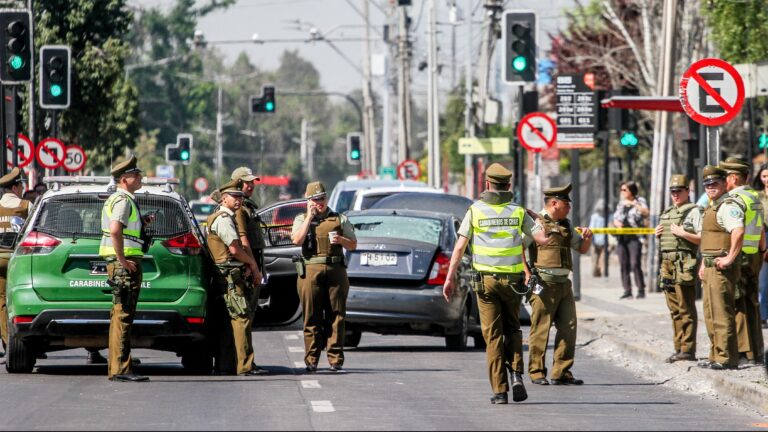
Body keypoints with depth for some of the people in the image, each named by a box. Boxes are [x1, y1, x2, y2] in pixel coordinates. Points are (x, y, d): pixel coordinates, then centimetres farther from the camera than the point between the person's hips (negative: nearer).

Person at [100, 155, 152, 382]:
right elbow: (115, 231, -26)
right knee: (123, 315, -11)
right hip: (125, 262, -11)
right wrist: (123, 260, -22)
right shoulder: (123, 200, -12)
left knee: (121, 316, 13)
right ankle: (120, 369, -13)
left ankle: (116, 368, 17)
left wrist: (140, 223, 20)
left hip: (125, 262, 11)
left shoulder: (119, 199, 20)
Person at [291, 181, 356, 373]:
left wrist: (341, 240, -6)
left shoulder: (340, 219, 16)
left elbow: (353, 245, 15)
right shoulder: (302, 219, 13)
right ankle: (311, 360, 1)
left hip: (335, 271, 1)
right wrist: (310, 217, -3)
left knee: (336, 316, -2)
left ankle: (336, 360, 0)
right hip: (310, 270, -1)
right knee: (312, 317, -2)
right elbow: (297, 240, -5)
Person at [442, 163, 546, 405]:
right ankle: (516, 374, -2)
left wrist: (450, 278, -4)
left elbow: (460, 246, -6)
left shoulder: (475, 211, -1)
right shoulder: (518, 212, 2)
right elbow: (542, 238, -2)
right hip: (512, 280, 1)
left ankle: (499, 391, -1)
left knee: (493, 335, 3)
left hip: (486, 280, -1)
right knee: (512, 329, 19)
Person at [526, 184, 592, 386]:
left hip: (564, 284, 7)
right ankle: (537, 372, 3)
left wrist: (587, 238, 5)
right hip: (544, 284, -7)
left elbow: (582, 248, 28)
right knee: (541, 329, -4)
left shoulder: (566, 226, 19)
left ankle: (562, 372, 9)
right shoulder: (536, 223, -4)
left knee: (568, 329, 3)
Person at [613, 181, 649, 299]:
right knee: (624, 264, 2)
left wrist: (633, 203, -20)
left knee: (635, 264, -14)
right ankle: (627, 291, 6)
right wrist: (617, 223, -4)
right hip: (622, 236, 6)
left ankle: (641, 290, -9)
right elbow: (615, 219, 19)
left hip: (634, 237, -6)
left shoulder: (639, 201, 3)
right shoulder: (621, 204, 18)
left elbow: (646, 212, -14)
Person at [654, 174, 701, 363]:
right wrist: (657, 235, 9)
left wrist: (683, 233, -18)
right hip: (666, 263, 8)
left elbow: (703, 239, -10)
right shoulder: (666, 213, 21)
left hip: (684, 264, -8)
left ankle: (688, 349, -8)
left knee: (686, 310, -8)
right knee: (675, 310, 10)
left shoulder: (693, 211, -3)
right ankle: (679, 348, 14)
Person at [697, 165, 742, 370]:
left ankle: (726, 358, -10)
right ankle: (715, 356, 22)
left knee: (722, 314, -10)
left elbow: (738, 232, -30)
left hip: (721, 268, -11)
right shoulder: (712, 207, 20)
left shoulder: (728, 206, -14)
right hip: (710, 268, 11)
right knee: (711, 314, 15)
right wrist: (703, 264, 25)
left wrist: (729, 259, -27)